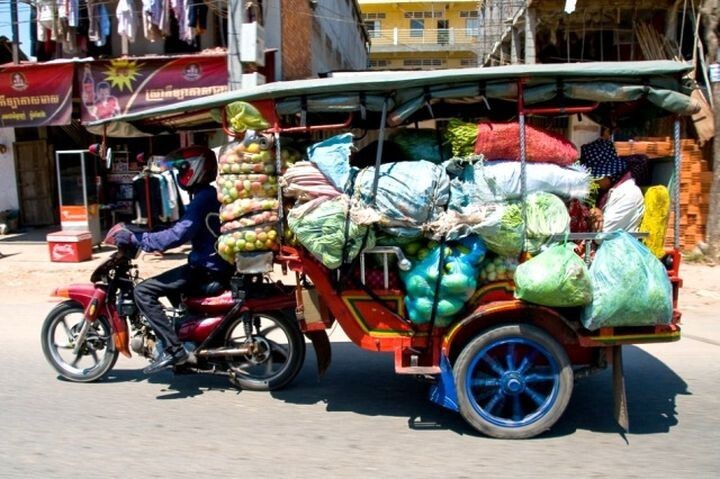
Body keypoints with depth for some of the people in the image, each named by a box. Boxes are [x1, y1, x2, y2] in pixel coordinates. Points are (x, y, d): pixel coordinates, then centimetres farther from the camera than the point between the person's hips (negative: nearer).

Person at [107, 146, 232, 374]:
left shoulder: (203, 198, -17)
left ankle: (172, 348, -15)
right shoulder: (211, 194, 15)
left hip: (207, 268, -10)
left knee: (143, 291, -11)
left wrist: (135, 239, -22)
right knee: (170, 286, 33)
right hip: (218, 264, 10)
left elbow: (179, 235, -26)